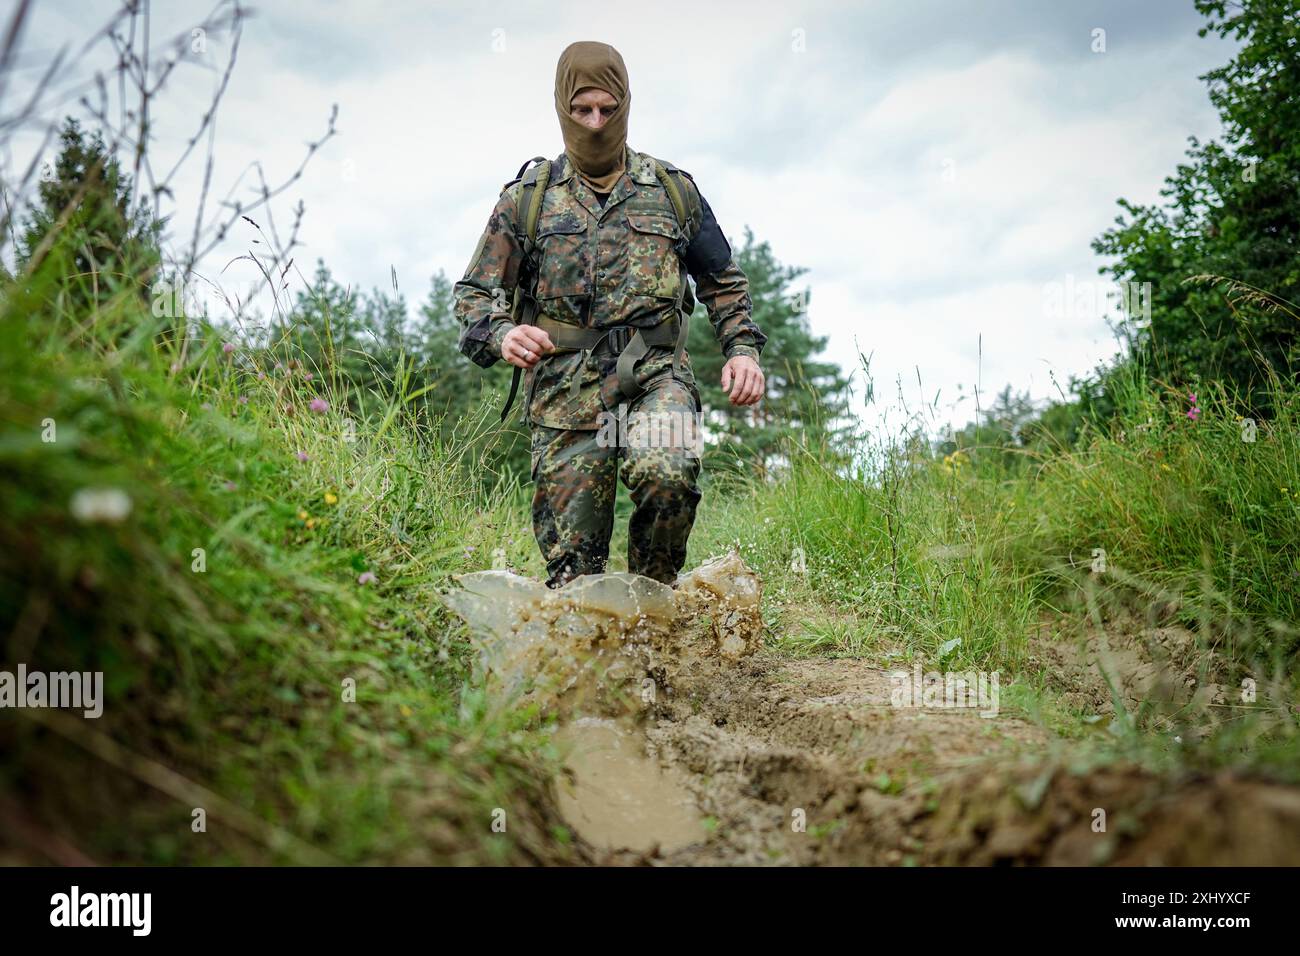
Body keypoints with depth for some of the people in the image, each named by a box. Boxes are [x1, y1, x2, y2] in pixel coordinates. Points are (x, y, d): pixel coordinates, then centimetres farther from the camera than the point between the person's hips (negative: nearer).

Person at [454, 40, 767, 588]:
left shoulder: (673, 190, 14)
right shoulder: (526, 198, 12)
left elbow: (722, 280, 22)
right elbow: (475, 293, 12)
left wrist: (742, 348, 6)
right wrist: (501, 334, -11)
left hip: (654, 375, 0)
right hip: (566, 388, 1)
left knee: (666, 472, -32)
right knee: (572, 565, -4)